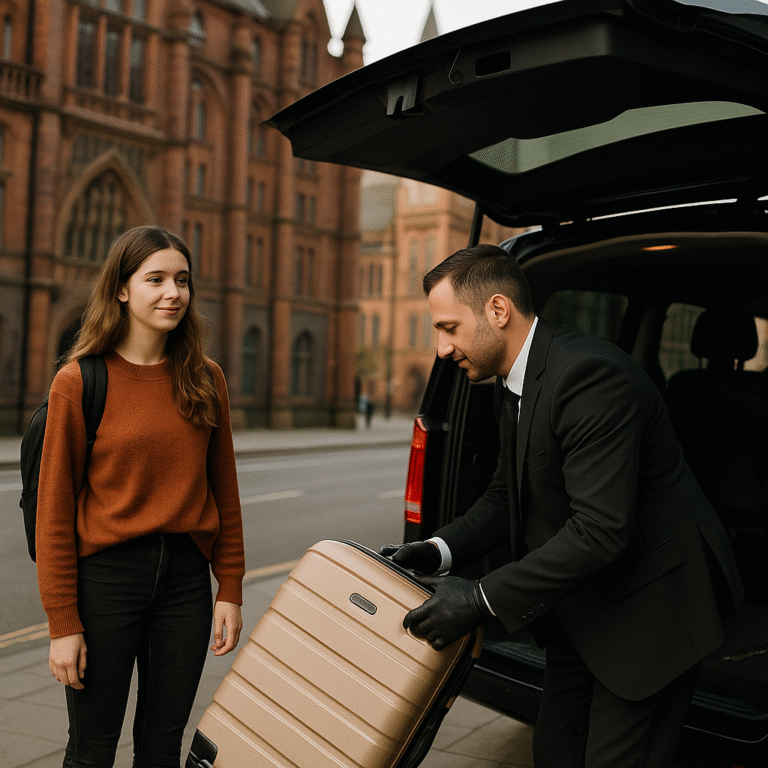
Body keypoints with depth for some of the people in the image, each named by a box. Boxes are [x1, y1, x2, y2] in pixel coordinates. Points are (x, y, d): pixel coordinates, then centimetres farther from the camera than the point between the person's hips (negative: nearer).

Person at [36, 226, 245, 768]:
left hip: (187, 576, 3)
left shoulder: (206, 380, 4)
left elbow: (224, 491, 8)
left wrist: (230, 591, 5)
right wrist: (63, 622, -8)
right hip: (105, 575, -3)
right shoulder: (79, 381, -7)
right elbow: (55, 507, -7)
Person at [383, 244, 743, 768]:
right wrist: (440, 552, -8)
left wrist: (483, 600, -30)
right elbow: (505, 496, 10)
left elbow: (601, 530, -32)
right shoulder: (517, 382, 4)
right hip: (580, 608, 9)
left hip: (651, 608, -9)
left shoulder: (590, 375, -28)